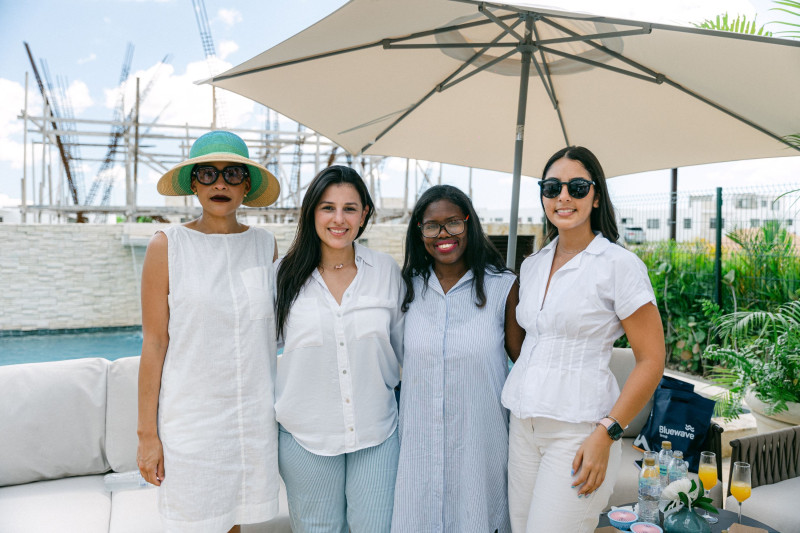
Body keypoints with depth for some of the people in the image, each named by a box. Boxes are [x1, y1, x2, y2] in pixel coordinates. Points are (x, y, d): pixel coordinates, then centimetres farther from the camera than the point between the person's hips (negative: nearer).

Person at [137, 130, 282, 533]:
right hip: (189, 416, -2)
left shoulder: (265, 245, 4)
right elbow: (155, 342, -5)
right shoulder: (167, 246, -5)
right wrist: (147, 432, -5)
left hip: (253, 413, 3)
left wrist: (284, 410, 10)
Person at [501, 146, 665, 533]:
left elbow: (651, 361, -10)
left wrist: (605, 435, -16)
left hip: (579, 431, -6)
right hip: (522, 425, 6)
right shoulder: (532, 266, 10)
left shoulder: (619, 264, -9)